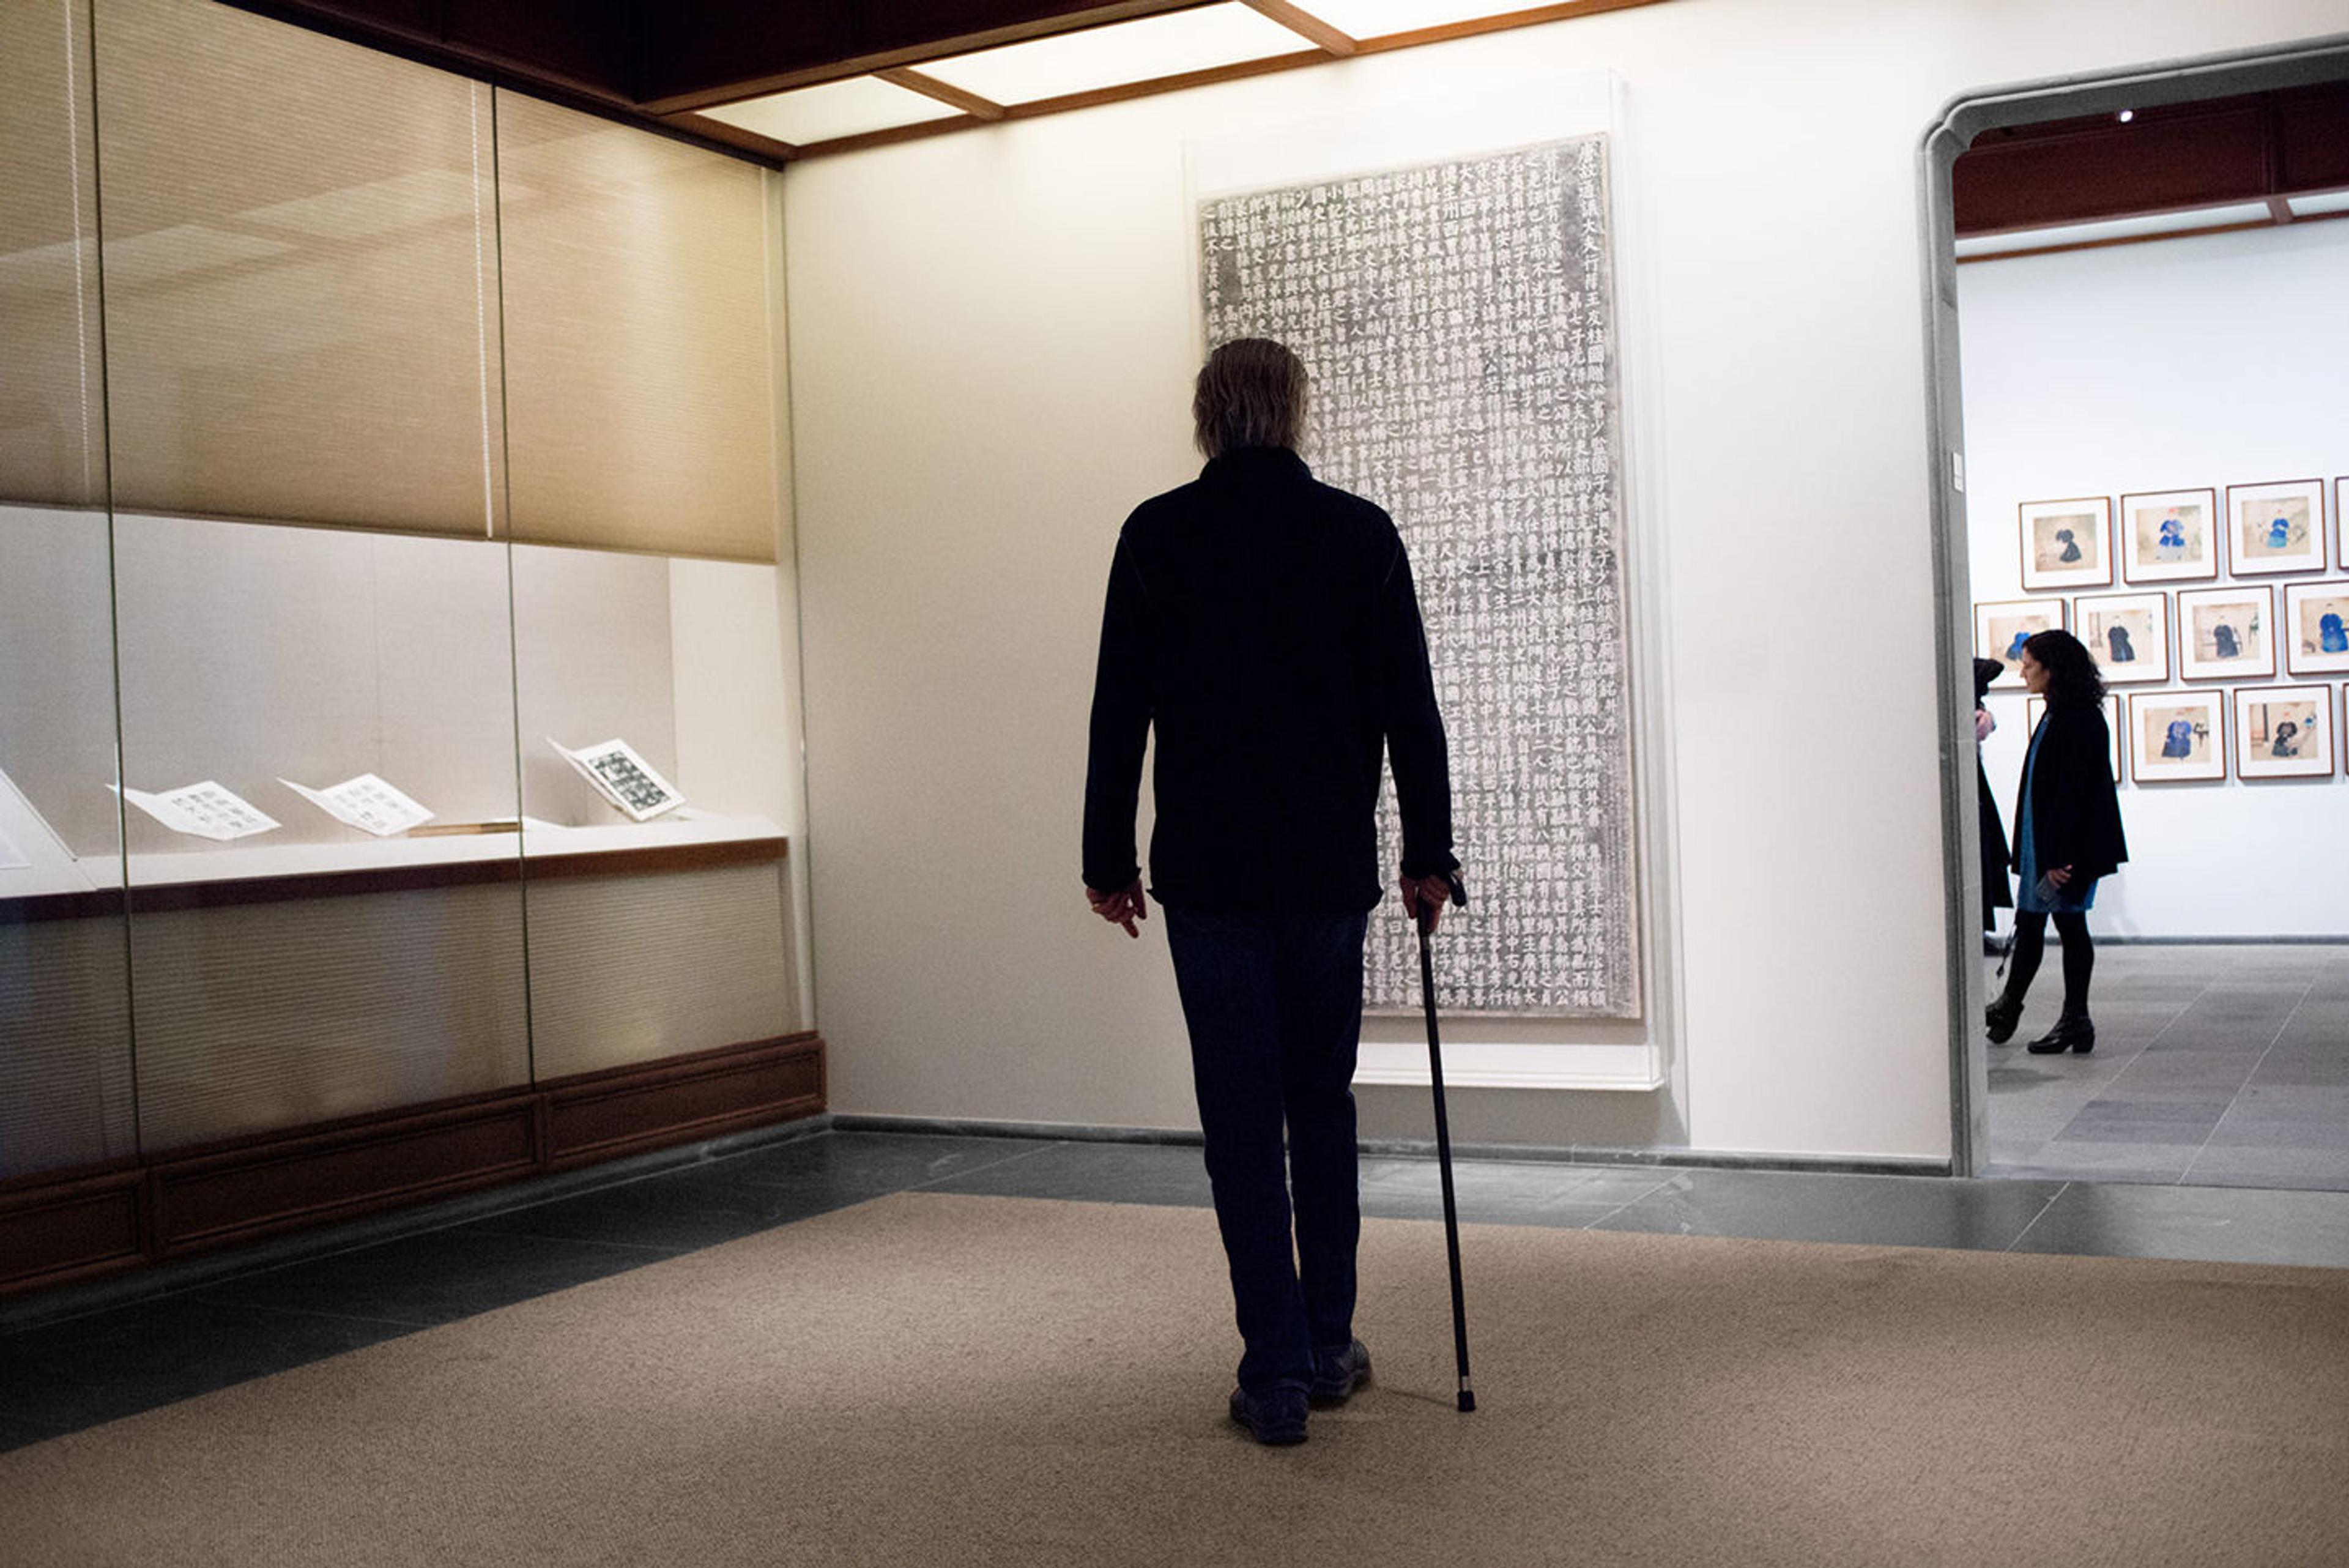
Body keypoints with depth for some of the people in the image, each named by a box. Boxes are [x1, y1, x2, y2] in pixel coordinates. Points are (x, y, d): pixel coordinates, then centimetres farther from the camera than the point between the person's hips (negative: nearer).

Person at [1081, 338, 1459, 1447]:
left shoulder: (1158, 535, -2)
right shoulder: (1361, 533, 1)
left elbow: (1119, 714, -2)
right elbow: (1411, 711, 1)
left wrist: (1108, 861, 5)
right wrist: (1429, 855, 8)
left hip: (1209, 876, -1)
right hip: (1330, 869, 2)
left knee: (1242, 1122, 4)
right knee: (1324, 1108, 16)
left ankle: (1277, 1373, 4)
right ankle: (1328, 1346, 23)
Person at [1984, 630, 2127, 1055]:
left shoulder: (2079, 722, -18)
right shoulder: (2057, 716, 13)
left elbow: (2073, 792, -21)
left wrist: (2060, 856, -23)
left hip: (2071, 845, -9)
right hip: (2044, 842, 9)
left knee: (2070, 924, -1)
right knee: (2029, 922, 13)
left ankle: (2076, 1021, 8)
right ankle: (2009, 1007, 21)